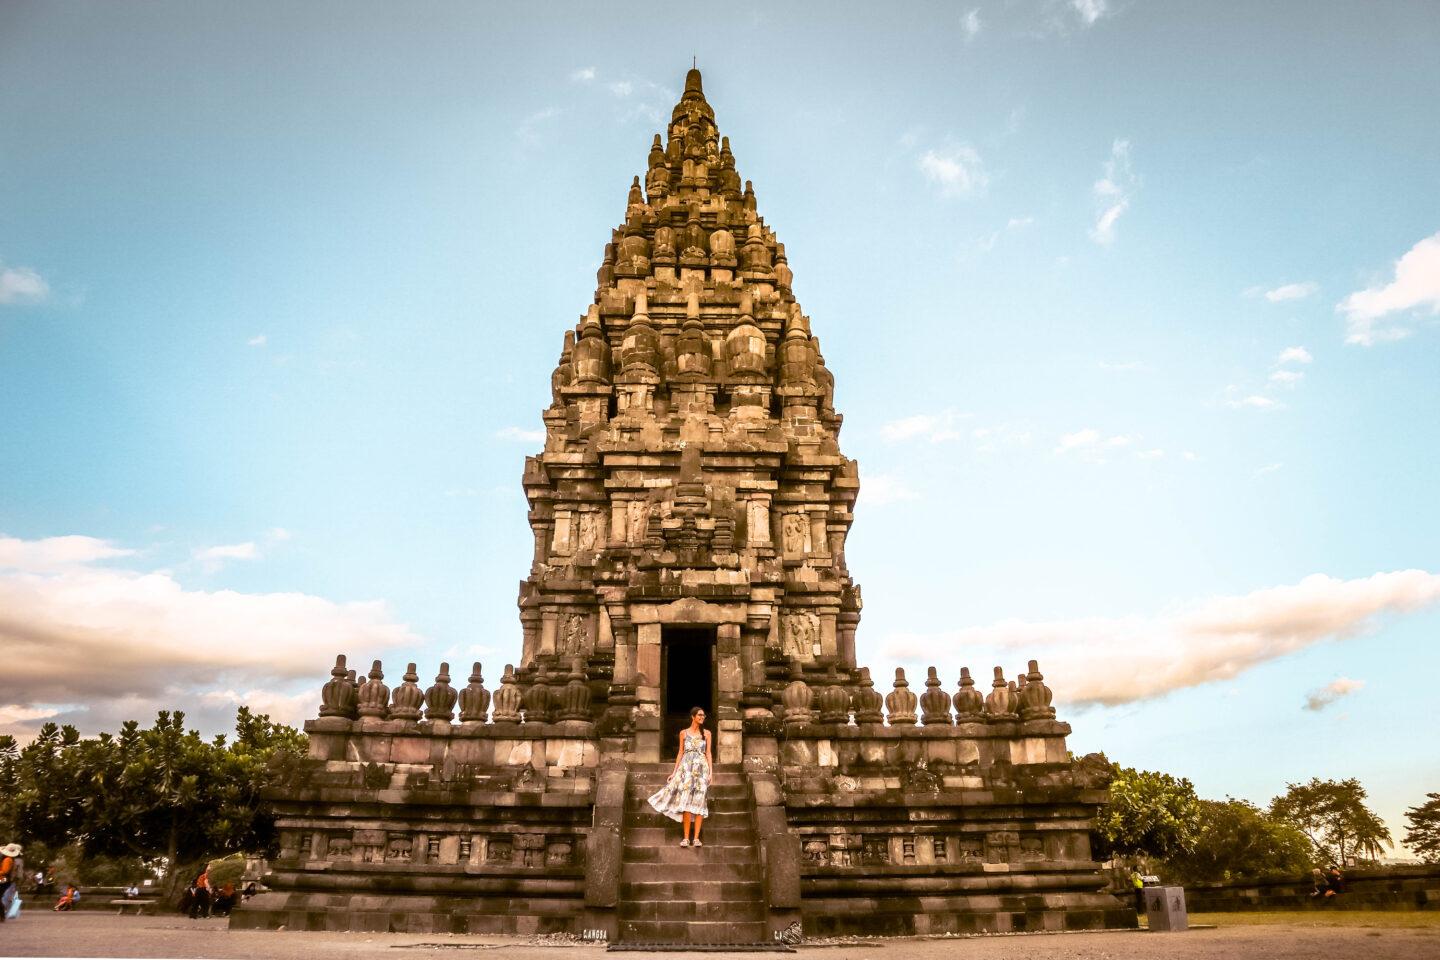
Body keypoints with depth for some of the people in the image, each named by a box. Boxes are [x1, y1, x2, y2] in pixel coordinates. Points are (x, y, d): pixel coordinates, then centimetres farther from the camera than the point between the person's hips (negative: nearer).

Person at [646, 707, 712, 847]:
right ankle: (686, 837, -3)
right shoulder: (684, 733, 9)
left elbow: (708, 753, 7)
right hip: (686, 768, 0)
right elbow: (680, 752, 11)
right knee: (685, 802, -7)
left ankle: (696, 837, -1)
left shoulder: (706, 733, 9)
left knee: (699, 802, -4)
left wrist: (710, 772, -1)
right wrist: (674, 771, 7)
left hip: (701, 769, 0)